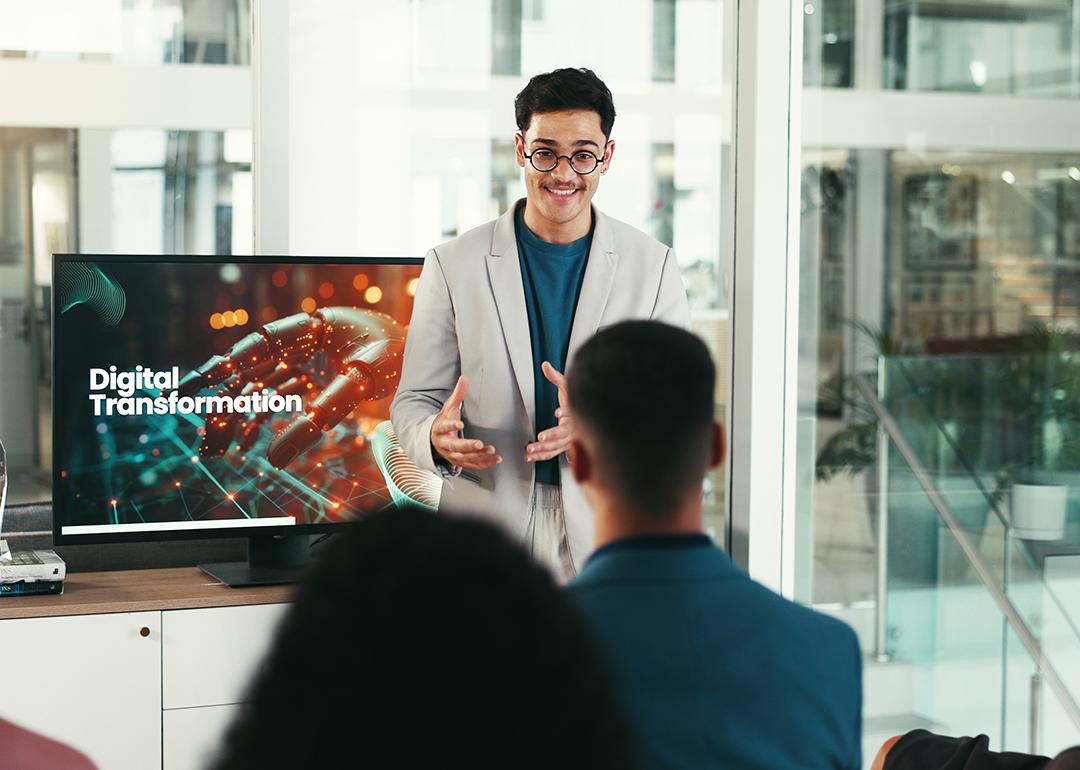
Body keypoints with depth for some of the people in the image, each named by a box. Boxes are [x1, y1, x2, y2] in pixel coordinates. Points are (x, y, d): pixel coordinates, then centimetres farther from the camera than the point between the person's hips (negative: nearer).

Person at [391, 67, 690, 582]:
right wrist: (437, 439, -19)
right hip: (485, 538, 0)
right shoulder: (453, 265, 2)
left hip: (610, 534, 1)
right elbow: (414, 400, 5)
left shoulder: (653, 266, 4)